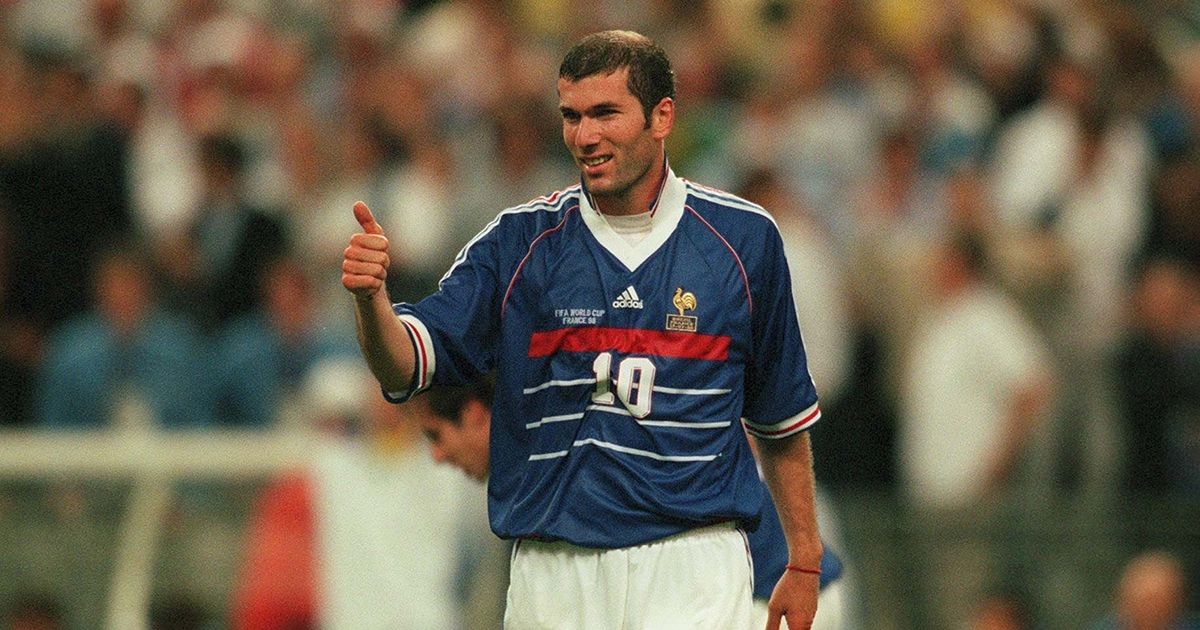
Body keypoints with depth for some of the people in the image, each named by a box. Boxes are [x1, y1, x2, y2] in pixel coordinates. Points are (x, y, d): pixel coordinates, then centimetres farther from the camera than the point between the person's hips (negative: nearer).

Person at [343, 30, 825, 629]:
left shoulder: (743, 238, 4)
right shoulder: (519, 240, 4)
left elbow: (781, 420, 13)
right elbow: (404, 365, -5)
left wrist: (804, 562, 13)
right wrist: (370, 297, -26)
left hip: (691, 576, -1)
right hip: (552, 575, 2)